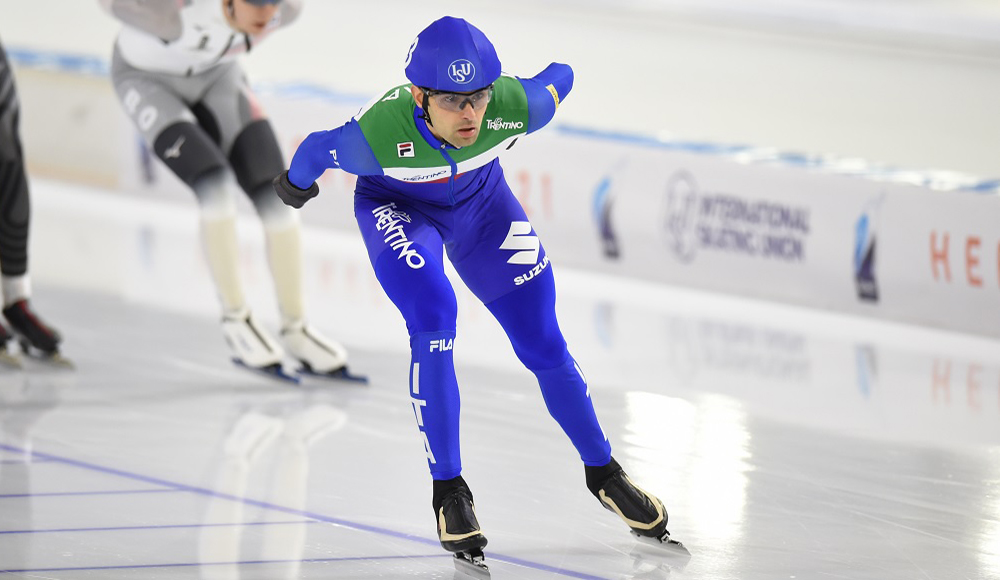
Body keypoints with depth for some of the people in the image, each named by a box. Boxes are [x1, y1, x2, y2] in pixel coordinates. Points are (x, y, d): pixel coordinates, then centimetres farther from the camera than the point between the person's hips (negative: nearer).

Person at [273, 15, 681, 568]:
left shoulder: (516, 105, -35)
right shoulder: (376, 134, -39)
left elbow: (558, 78, -12)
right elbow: (317, 150, -17)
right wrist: (296, 184, 5)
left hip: (480, 202, 3)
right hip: (396, 207, -3)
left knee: (541, 339, 1)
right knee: (433, 317, -26)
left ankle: (603, 473, 22)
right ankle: (448, 492, -13)